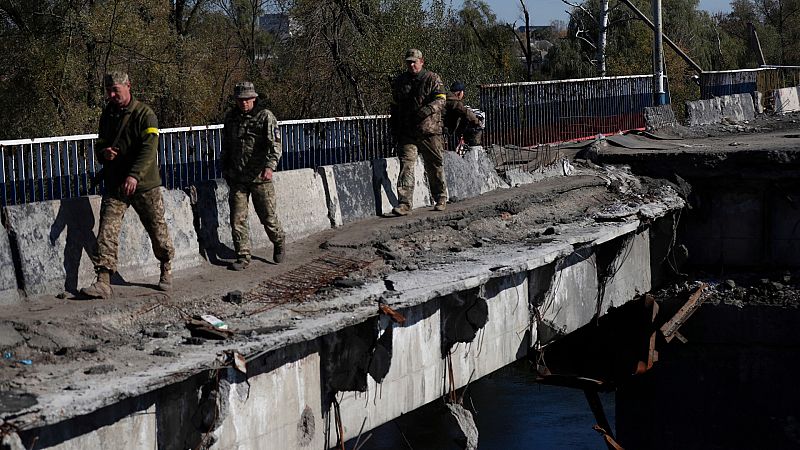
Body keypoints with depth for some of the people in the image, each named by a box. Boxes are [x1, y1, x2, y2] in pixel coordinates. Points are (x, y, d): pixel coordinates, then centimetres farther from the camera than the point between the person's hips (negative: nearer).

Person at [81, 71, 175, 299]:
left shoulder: (144, 114, -10)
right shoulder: (108, 114, 11)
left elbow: (149, 148, -22)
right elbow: (99, 144, 21)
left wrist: (134, 175, -35)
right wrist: (103, 152, -5)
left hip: (144, 185, -5)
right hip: (114, 184, 5)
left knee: (157, 229, 7)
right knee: (107, 231, -7)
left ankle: (166, 271, 29)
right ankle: (103, 282, -11)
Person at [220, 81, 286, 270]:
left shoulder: (266, 117, -8)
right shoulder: (231, 117, 8)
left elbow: (275, 144, -19)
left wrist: (270, 166, -34)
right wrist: (225, 168, 21)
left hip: (260, 177, -4)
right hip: (237, 178, 4)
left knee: (268, 216, 6)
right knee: (237, 219, -2)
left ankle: (279, 242, 34)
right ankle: (243, 257, 6)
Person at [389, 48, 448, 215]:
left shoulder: (432, 79, 1)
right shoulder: (399, 82, 13)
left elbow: (440, 100, -11)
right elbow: (395, 107, 20)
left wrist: (428, 109, -30)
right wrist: (394, 130, 15)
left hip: (429, 131, -2)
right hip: (406, 133, 2)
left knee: (435, 167, 7)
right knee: (406, 166, -9)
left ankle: (440, 199, 24)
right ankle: (404, 203, -15)